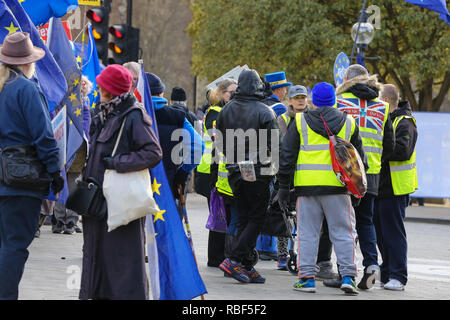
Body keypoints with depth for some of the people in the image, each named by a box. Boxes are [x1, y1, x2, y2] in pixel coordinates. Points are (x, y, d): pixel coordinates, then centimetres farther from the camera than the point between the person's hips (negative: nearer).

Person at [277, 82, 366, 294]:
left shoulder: (300, 122, 5)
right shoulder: (348, 123, 10)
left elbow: (287, 155, 4)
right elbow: (358, 157, 16)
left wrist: (283, 186, 9)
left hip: (307, 185, 0)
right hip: (338, 187, 1)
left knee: (307, 232, 6)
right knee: (343, 232, 5)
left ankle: (307, 277, 3)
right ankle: (347, 276, -2)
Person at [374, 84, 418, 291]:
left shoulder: (404, 123, -11)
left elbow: (403, 151, -25)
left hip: (395, 188, -9)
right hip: (379, 186, 9)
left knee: (393, 231, -7)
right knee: (380, 230, 12)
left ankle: (398, 277, -4)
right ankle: (386, 272, 22)